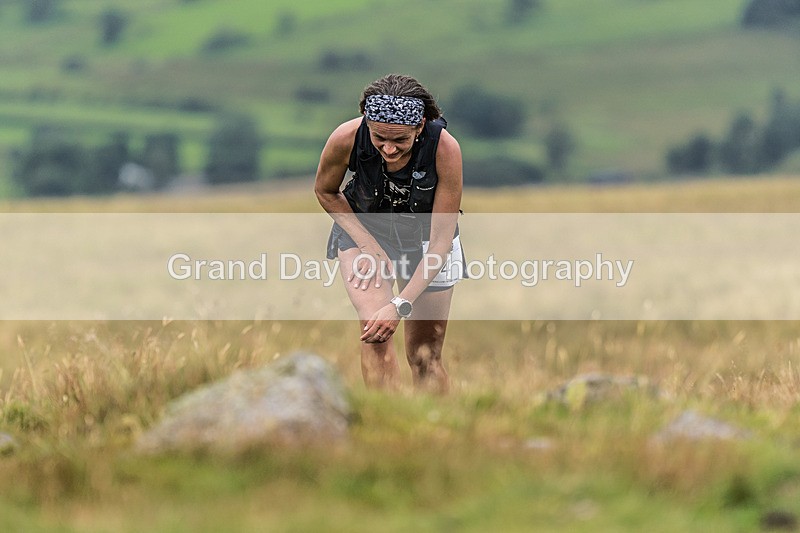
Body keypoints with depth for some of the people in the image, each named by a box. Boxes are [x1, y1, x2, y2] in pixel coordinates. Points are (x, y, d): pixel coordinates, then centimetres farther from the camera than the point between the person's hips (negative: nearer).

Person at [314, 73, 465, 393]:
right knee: (375, 333, -24)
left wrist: (401, 305, -32)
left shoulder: (445, 149, -33)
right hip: (363, 229, 0)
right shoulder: (346, 139, -29)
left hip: (424, 237, 0)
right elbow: (325, 191, -6)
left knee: (424, 356, 4)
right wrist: (368, 245, -16)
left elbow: (441, 240, -26)